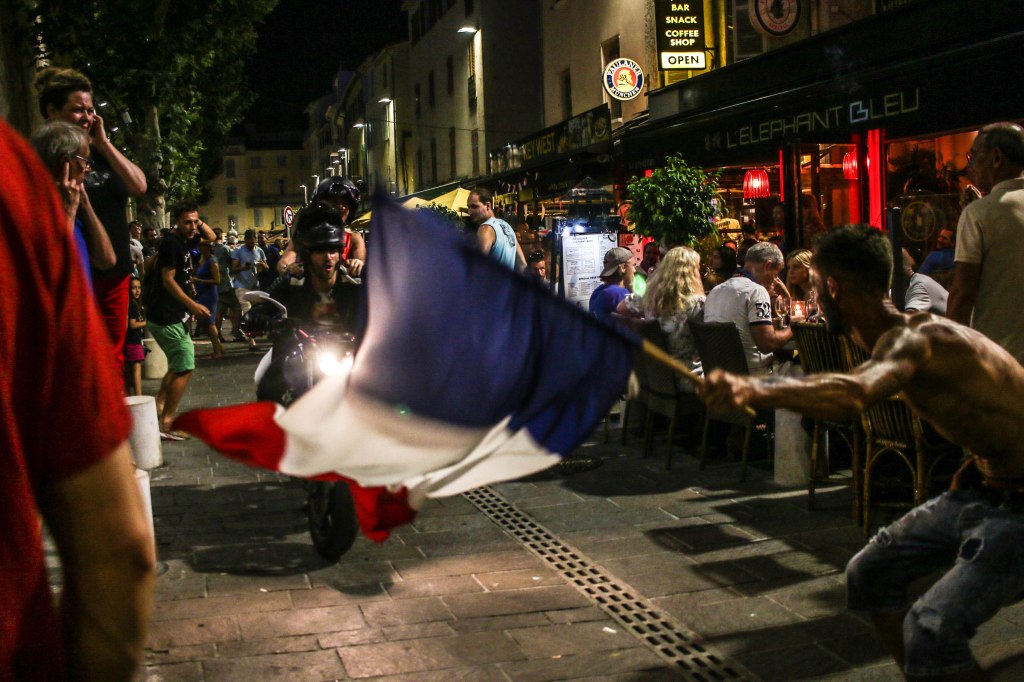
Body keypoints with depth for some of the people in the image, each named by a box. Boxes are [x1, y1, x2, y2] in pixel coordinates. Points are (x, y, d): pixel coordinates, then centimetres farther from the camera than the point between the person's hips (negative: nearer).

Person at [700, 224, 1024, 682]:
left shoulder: (911, 338, -24)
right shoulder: (900, 337, 6)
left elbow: (853, 394, -48)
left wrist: (753, 390, -61)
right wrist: (976, 466, 10)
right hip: (984, 486, 10)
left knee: (931, 629, -26)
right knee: (869, 576, 14)